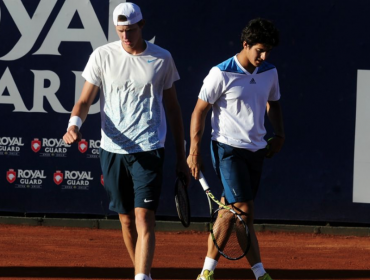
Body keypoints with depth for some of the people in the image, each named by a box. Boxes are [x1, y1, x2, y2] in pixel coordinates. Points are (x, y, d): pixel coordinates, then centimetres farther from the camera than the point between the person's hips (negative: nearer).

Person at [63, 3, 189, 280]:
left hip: (149, 150, -2)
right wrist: (74, 124, -19)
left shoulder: (162, 59, 4)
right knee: (126, 219, 10)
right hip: (113, 150, 2)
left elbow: (173, 108, 12)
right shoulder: (102, 56, 2)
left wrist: (181, 157, 13)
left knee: (144, 218, -14)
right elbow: (85, 100, 4)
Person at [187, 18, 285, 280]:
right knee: (244, 210, -13)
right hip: (228, 149, -6)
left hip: (256, 150, 6)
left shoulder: (270, 73, 6)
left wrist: (279, 135, 10)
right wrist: (195, 151, -8)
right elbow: (200, 111, -6)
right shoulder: (221, 74, -11)